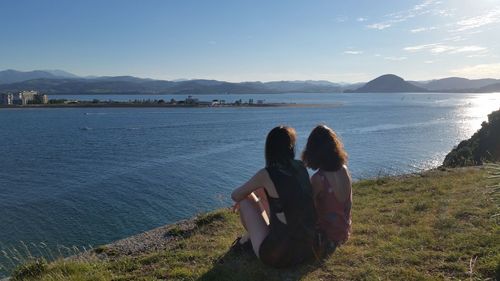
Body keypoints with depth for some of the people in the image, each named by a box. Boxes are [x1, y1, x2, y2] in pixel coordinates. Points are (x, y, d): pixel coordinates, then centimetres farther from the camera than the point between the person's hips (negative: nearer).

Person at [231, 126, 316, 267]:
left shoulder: (267, 174, -14)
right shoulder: (301, 167, 2)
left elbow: (235, 196, 1)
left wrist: (249, 193, 23)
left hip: (279, 255, -6)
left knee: (245, 201, 10)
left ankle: (250, 238, 35)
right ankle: (251, 236, 39)